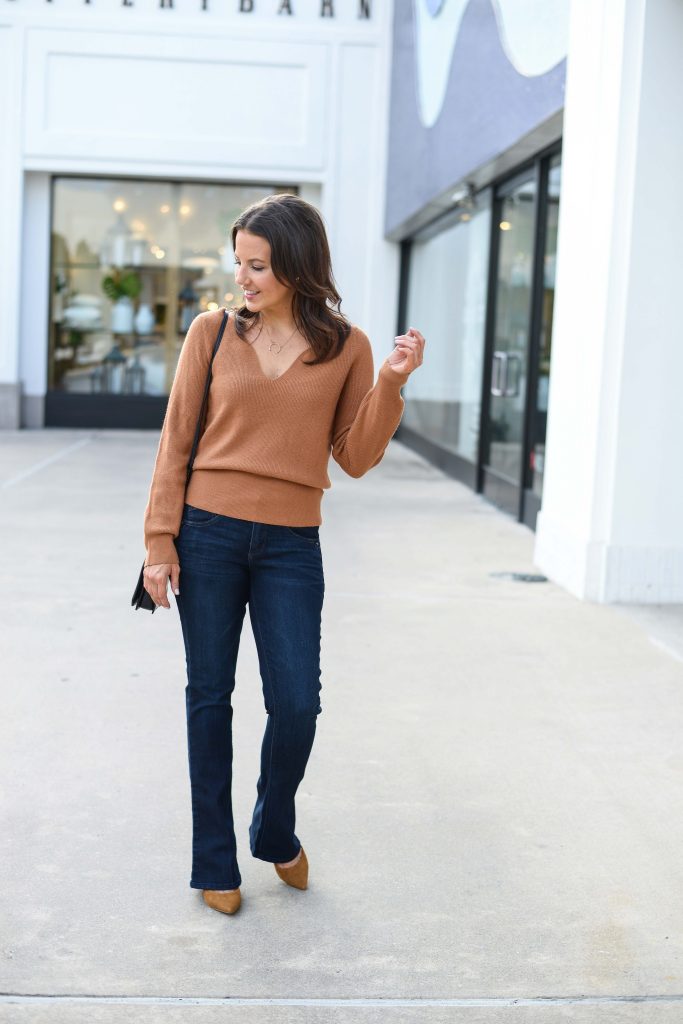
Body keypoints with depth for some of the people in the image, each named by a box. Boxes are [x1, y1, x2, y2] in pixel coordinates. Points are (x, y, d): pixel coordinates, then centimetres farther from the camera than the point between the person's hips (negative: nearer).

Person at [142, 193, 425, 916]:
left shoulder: (346, 348, 2)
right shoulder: (212, 332, 2)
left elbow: (355, 458, 1)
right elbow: (176, 441, 3)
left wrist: (391, 383, -12)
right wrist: (160, 541, -2)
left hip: (290, 544, 0)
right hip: (209, 534, 0)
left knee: (296, 705, -2)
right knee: (209, 697, 6)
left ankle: (275, 834, 28)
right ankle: (215, 863, 21)